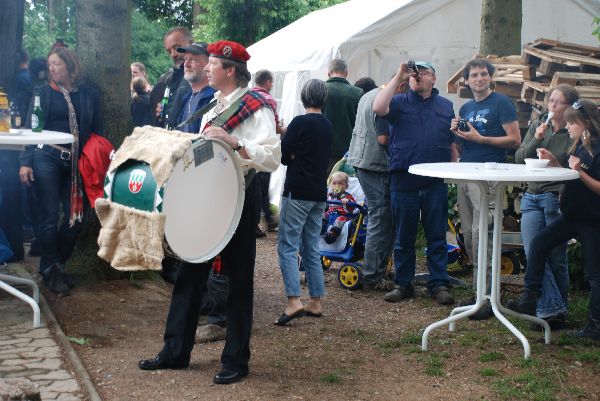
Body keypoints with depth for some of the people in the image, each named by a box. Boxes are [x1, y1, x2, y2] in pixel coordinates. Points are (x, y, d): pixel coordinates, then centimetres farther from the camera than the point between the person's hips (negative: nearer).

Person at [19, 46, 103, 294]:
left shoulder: (89, 94, 9)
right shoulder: (43, 93, 6)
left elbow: (97, 131, 9)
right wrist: (25, 162, -8)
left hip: (76, 162, 2)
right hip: (46, 159, -2)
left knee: (75, 216, 0)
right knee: (50, 216, -3)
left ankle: (59, 265, 19)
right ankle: (50, 271, 9)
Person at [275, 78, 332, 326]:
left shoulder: (300, 123, -11)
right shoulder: (328, 127, 12)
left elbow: (283, 155, -10)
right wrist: (299, 158, 8)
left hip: (298, 192, -7)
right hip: (319, 193, 7)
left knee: (287, 247, -6)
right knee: (311, 249, 12)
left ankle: (293, 301, -16)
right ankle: (316, 302, 14)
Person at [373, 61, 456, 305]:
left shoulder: (446, 106, 13)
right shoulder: (399, 102, 5)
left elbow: (453, 143, 14)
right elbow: (378, 108, -17)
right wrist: (398, 78, -11)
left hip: (436, 182, 1)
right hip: (403, 180, -1)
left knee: (437, 236, 4)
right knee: (404, 237, 7)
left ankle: (439, 284, 10)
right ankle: (403, 284, 16)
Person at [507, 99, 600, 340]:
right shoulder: (579, 147, 11)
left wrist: (580, 172, -27)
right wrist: (554, 162, 4)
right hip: (572, 214, 8)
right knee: (539, 244, -2)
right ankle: (529, 299, 0)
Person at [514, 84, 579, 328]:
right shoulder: (537, 126, 9)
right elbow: (519, 158, 4)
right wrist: (536, 140, -10)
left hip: (557, 199, -5)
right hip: (532, 198, 5)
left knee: (556, 259, 4)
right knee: (533, 254, -5)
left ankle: (559, 311, 19)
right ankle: (551, 309, -1)